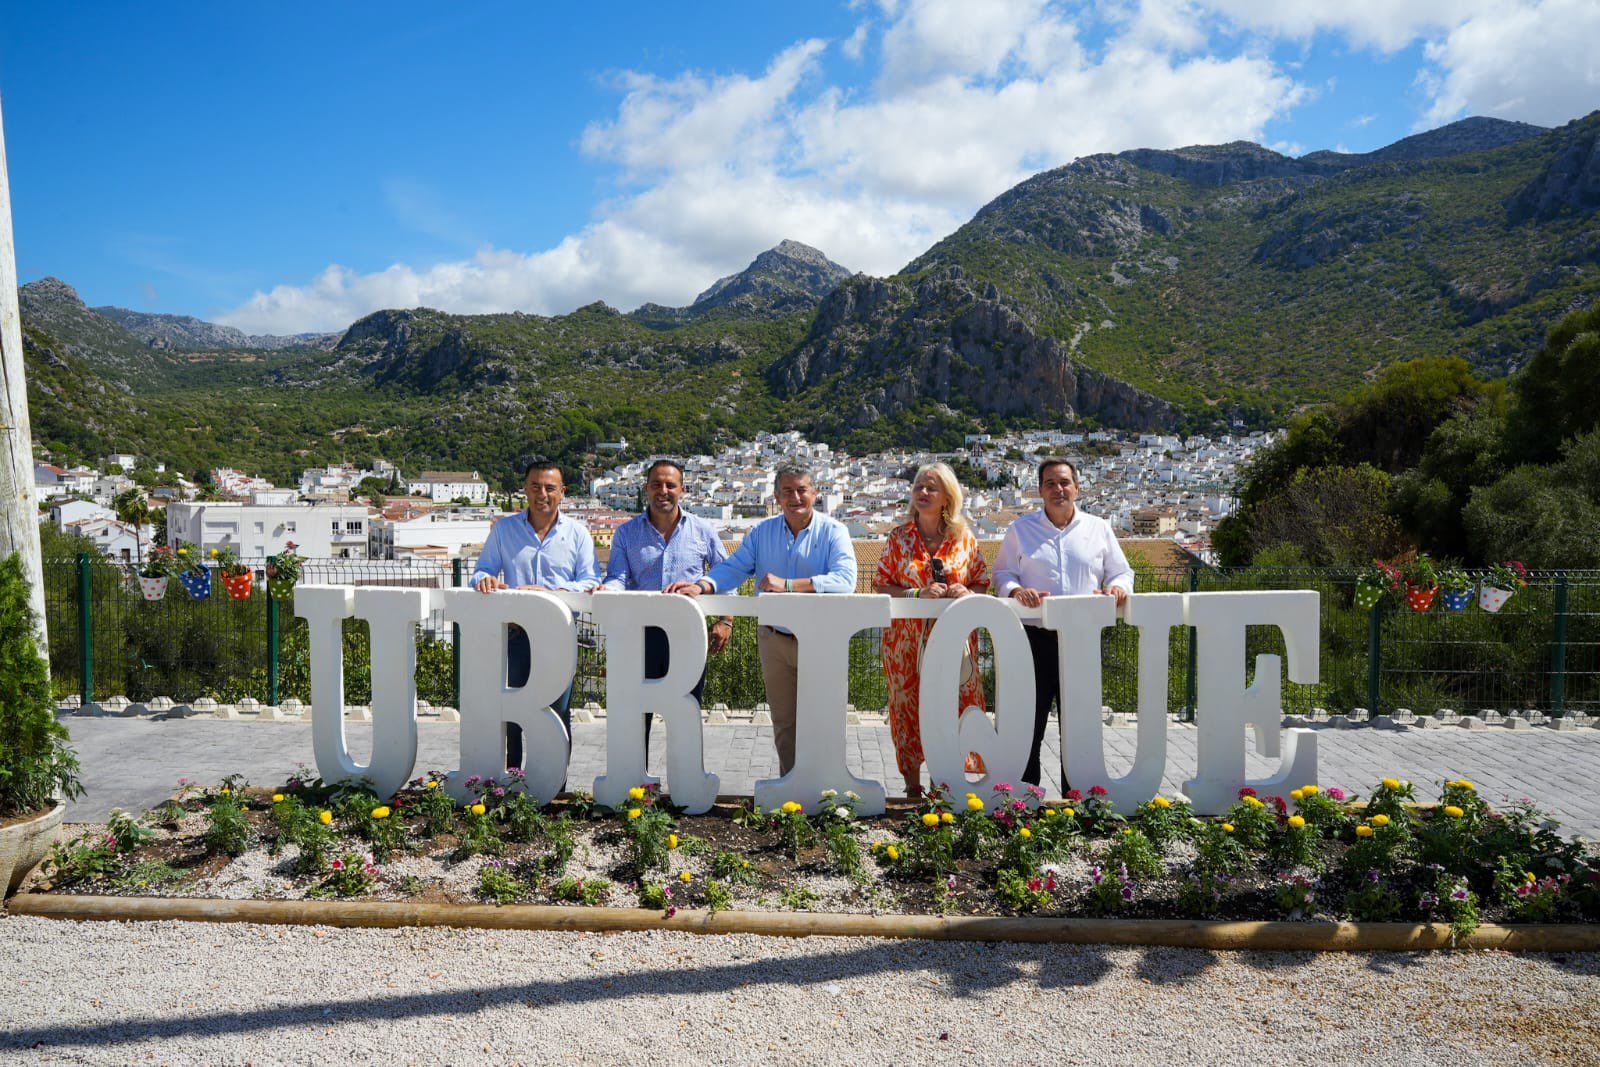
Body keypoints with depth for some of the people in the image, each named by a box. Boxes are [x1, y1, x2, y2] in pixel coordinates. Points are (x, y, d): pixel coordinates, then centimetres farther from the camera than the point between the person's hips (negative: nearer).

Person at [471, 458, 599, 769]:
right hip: (515, 633, 1)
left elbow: (590, 582, -2)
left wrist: (550, 592, -17)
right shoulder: (504, 529, 10)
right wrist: (485, 580, -15)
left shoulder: (577, 533, 6)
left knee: (557, 713, 4)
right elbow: (482, 570, 10)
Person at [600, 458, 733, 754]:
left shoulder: (703, 530, 6)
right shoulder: (626, 532, 7)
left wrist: (725, 621, -1)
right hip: (641, 631, 1)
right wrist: (606, 591, -24)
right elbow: (618, 578, 0)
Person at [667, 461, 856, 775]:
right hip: (774, 640, 4)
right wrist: (701, 586, -20)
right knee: (783, 723, 14)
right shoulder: (762, 531, 7)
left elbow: (845, 579, -22)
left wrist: (787, 585, -28)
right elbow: (733, 568, 1)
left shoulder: (833, 531, -6)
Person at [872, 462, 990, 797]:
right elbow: (881, 587, 1)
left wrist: (967, 593, -14)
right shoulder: (898, 537, 3)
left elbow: (983, 582, 9)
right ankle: (913, 786, 14)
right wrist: (918, 594, -15)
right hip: (907, 639, 0)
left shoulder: (964, 538, 5)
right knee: (908, 707, 2)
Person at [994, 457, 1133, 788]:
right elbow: (1002, 574, 6)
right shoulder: (1020, 530, 8)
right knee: (1027, 723, 2)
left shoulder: (1099, 529, 11)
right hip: (1034, 637, -1)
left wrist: (1117, 587, -9)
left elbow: (1121, 572, 14)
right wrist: (1016, 590, -15)